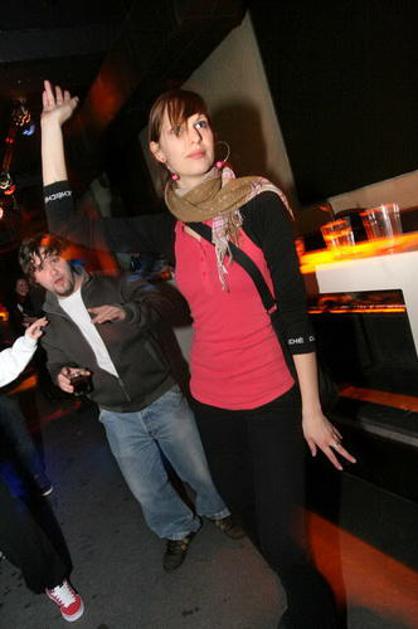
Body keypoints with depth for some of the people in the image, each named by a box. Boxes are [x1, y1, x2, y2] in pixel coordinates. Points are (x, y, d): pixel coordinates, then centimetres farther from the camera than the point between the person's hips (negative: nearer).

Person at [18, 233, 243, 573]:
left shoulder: (116, 287, -7)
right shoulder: (49, 320, 4)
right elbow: (58, 359, 17)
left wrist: (128, 312, -35)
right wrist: (61, 373, -6)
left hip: (163, 398, -2)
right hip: (118, 417, 3)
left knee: (201, 471, 10)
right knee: (146, 490, 13)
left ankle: (218, 510, 43)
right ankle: (178, 530, 44)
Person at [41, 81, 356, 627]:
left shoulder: (261, 205, -10)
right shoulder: (170, 230, 1)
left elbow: (294, 309, -10)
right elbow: (67, 223, 0)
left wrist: (311, 409, -9)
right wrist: (51, 125, -1)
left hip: (273, 398, -4)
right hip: (211, 401, 5)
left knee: (281, 536, 1)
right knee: (247, 510, 21)